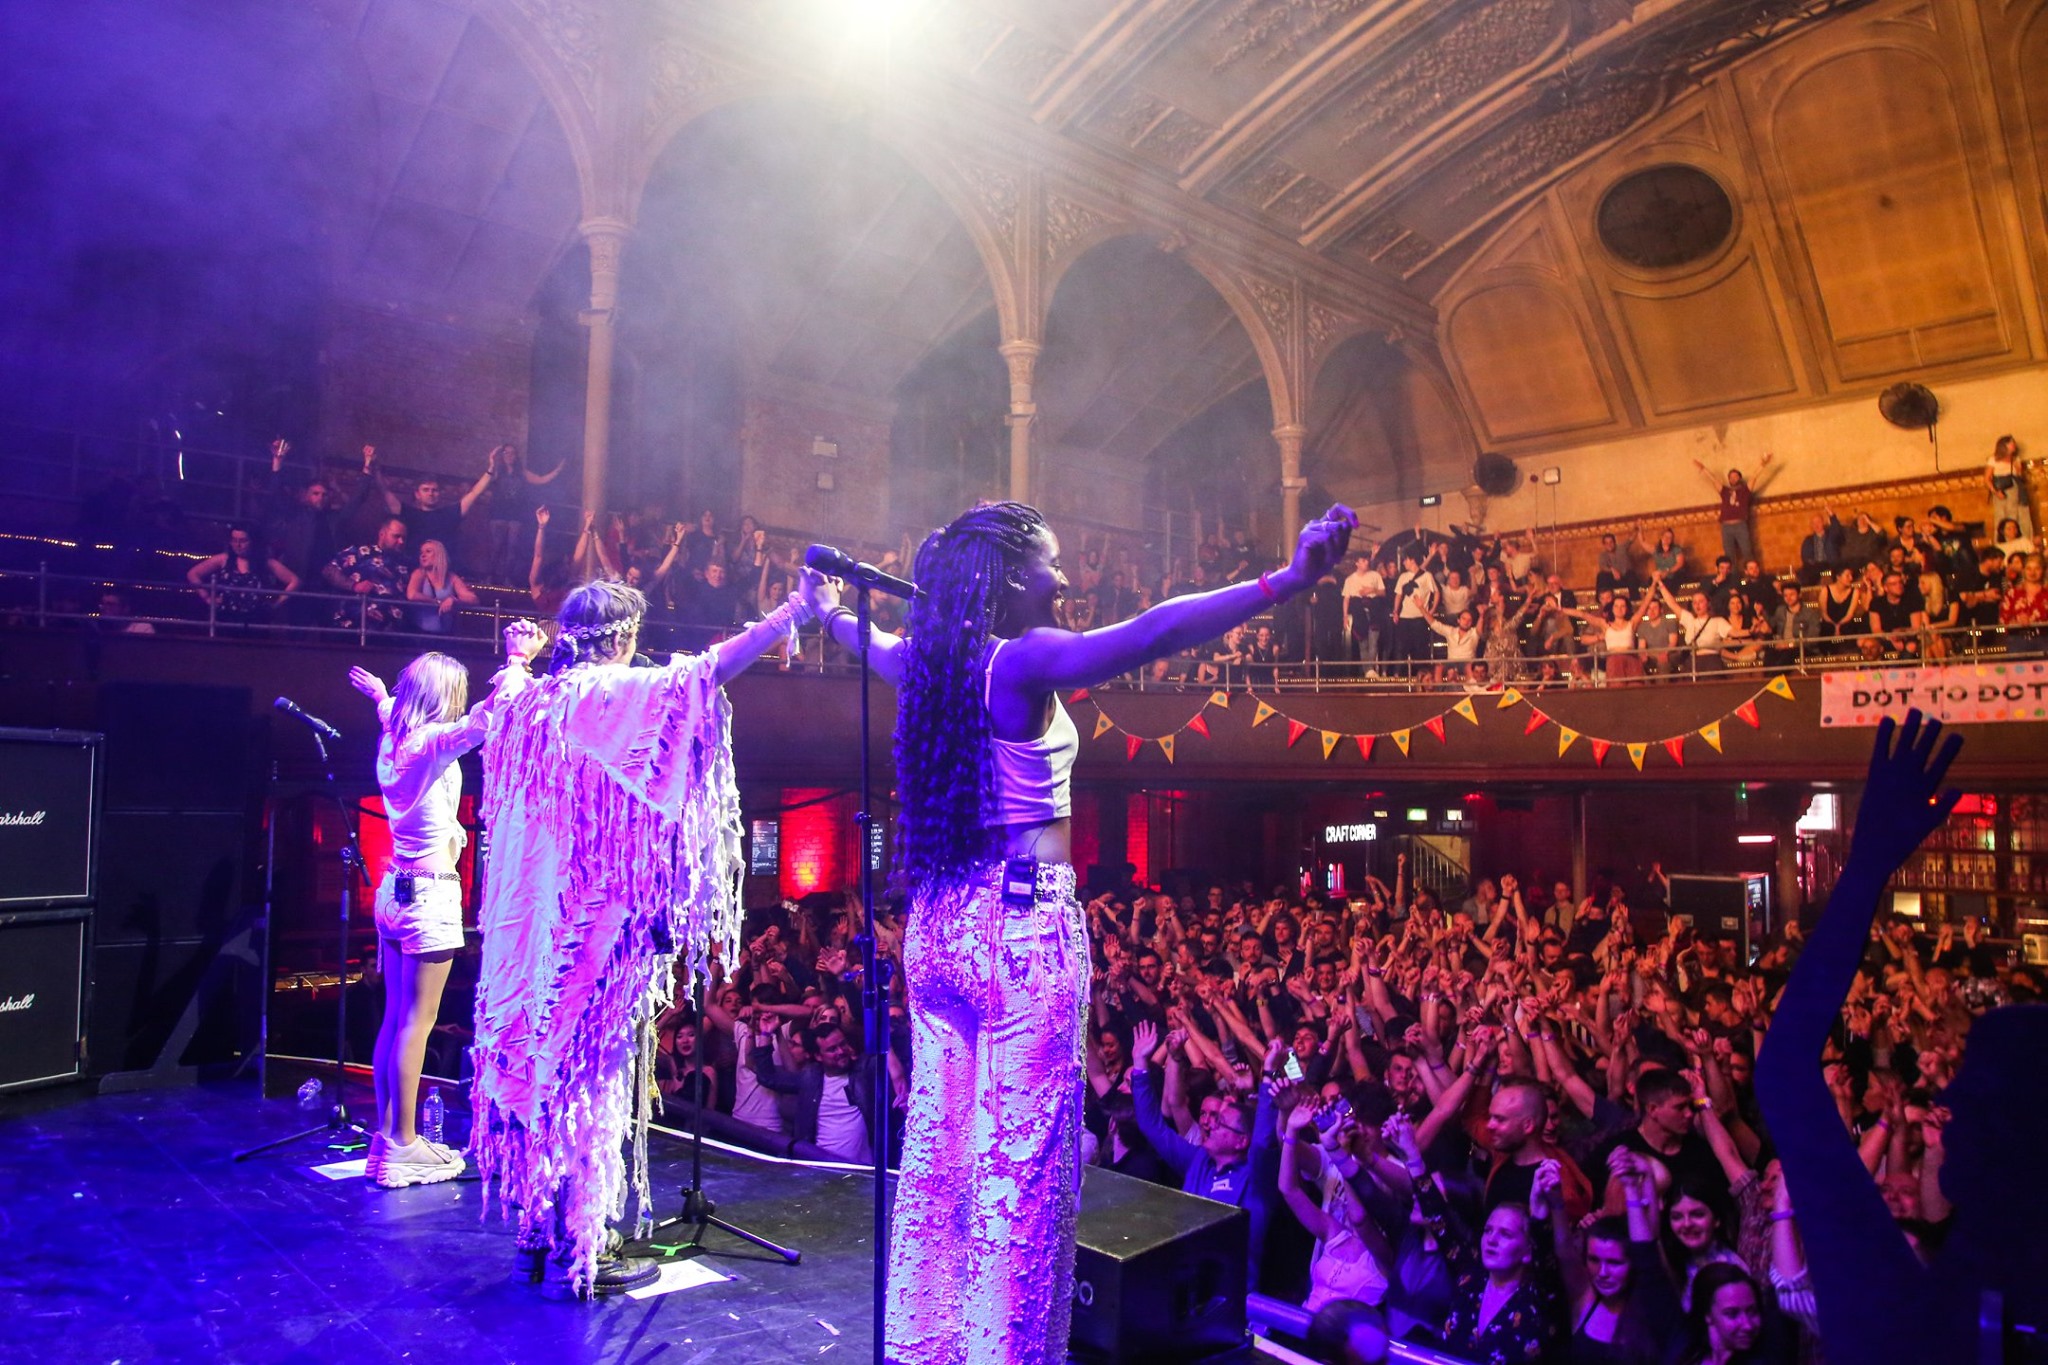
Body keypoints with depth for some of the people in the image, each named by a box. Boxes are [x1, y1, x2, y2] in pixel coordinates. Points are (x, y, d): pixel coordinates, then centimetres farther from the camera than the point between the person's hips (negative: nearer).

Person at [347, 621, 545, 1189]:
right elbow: (491, 714, -31)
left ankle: (388, 1137, 22)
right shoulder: (435, 743, -16)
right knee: (416, 1023, -3)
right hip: (431, 893, -9)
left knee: (395, 1019, 13)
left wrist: (380, 694, 52)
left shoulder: (393, 740, 9)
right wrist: (518, 660, -20)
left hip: (395, 890, 9)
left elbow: (393, 710, 33)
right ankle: (401, 1148, 4)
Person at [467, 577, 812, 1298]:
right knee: (590, 1070, -1)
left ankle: (540, 1232, 25)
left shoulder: (524, 703, 11)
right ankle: (576, 1249, 7)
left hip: (527, 914, 8)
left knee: (542, 1060, 14)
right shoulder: (608, 695, -13)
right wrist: (794, 611, -26)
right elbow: (699, 672, -25)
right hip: (596, 916, -8)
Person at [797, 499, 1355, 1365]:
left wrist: (833, 616, 54)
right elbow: (1153, 633, -29)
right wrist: (1285, 582, -35)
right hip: (1024, 926, -9)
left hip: (941, 923, 9)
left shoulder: (936, 658, 9)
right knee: (1022, 1164, 1)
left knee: (937, 1143, 17)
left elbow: (884, 649, 32)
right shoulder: (1023, 661, -14)